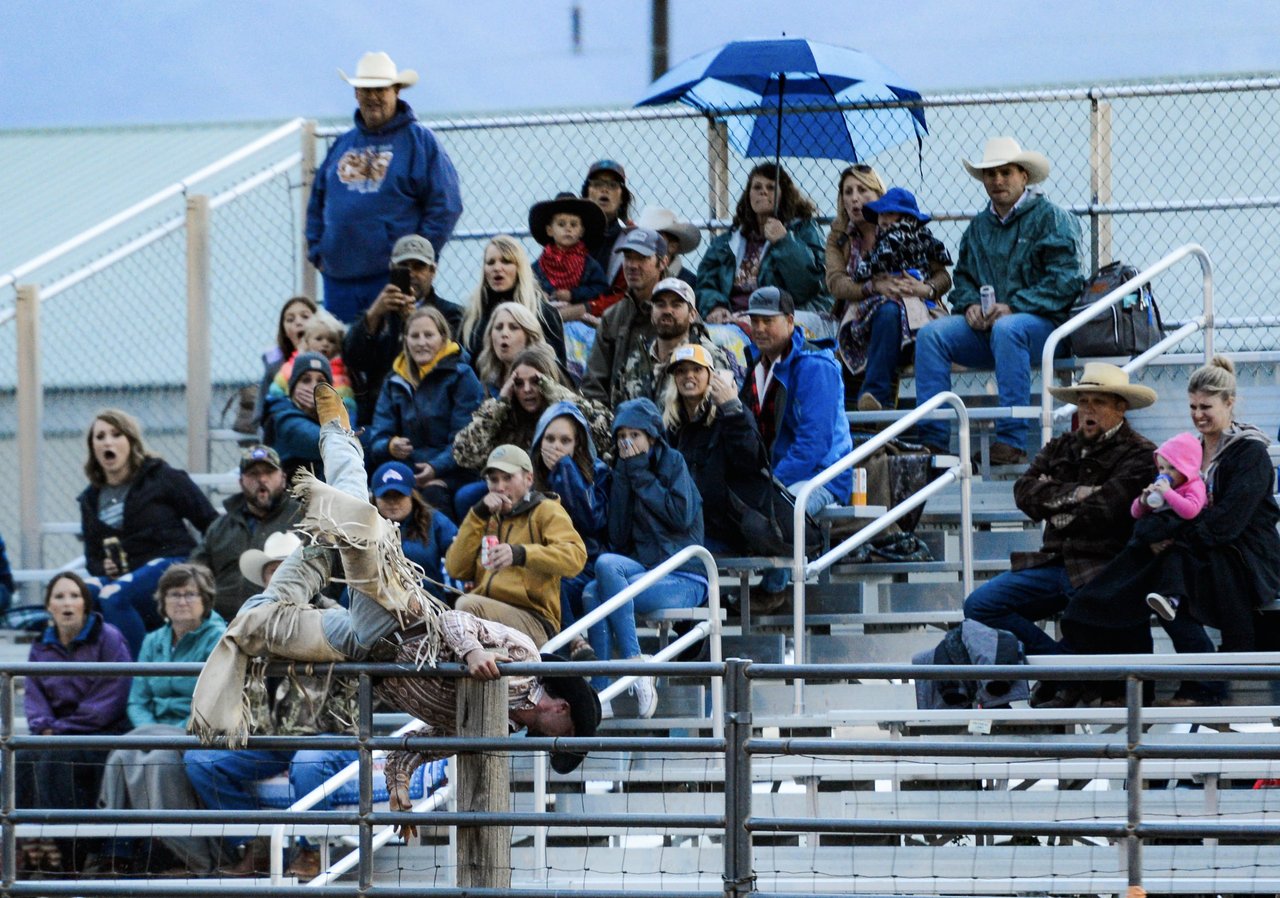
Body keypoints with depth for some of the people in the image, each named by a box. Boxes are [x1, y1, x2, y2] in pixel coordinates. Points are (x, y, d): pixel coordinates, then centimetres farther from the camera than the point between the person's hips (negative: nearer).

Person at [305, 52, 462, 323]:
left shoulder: (420, 140, 1)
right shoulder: (343, 144, 17)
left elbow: (446, 205, -5)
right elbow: (316, 204, 23)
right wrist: (317, 251, 10)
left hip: (394, 278, -6)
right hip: (339, 277, 6)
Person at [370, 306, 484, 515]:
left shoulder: (461, 376, 5)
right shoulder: (395, 381, 19)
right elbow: (379, 439, 12)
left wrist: (436, 468, -19)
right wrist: (390, 447, -13)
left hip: (450, 473, -3)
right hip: (407, 471, 3)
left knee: (433, 492, -39)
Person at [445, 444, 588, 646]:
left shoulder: (546, 511, 10)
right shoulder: (487, 519, 28)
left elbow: (575, 556, -11)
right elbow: (456, 570, 14)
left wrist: (520, 554, -27)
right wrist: (478, 514, 7)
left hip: (533, 620, -4)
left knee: (467, 605, -33)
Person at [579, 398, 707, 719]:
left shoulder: (673, 463, 5)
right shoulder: (624, 473, 19)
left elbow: (681, 516, -11)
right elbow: (618, 538, 8)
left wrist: (641, 475, -5)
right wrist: (624, 477, 3)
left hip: (684, 580, -5)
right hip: (645, 570, 5)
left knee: (606, 564, -31)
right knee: (592, 594, -27)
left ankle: (634, 663, -34)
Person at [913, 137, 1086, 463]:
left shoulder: (1051, 218, 1)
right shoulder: (978, 226, 21)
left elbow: (1066, 280, -9)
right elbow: (963, 276, 24)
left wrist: (1012, 307, -17)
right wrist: (970, 304, -1)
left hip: (1041, 322, -6)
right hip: (984, 325, 6)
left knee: (1006, 330, -39)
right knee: (931, 334, -19)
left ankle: (1012, 441, -41)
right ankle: (931, 439, -24)